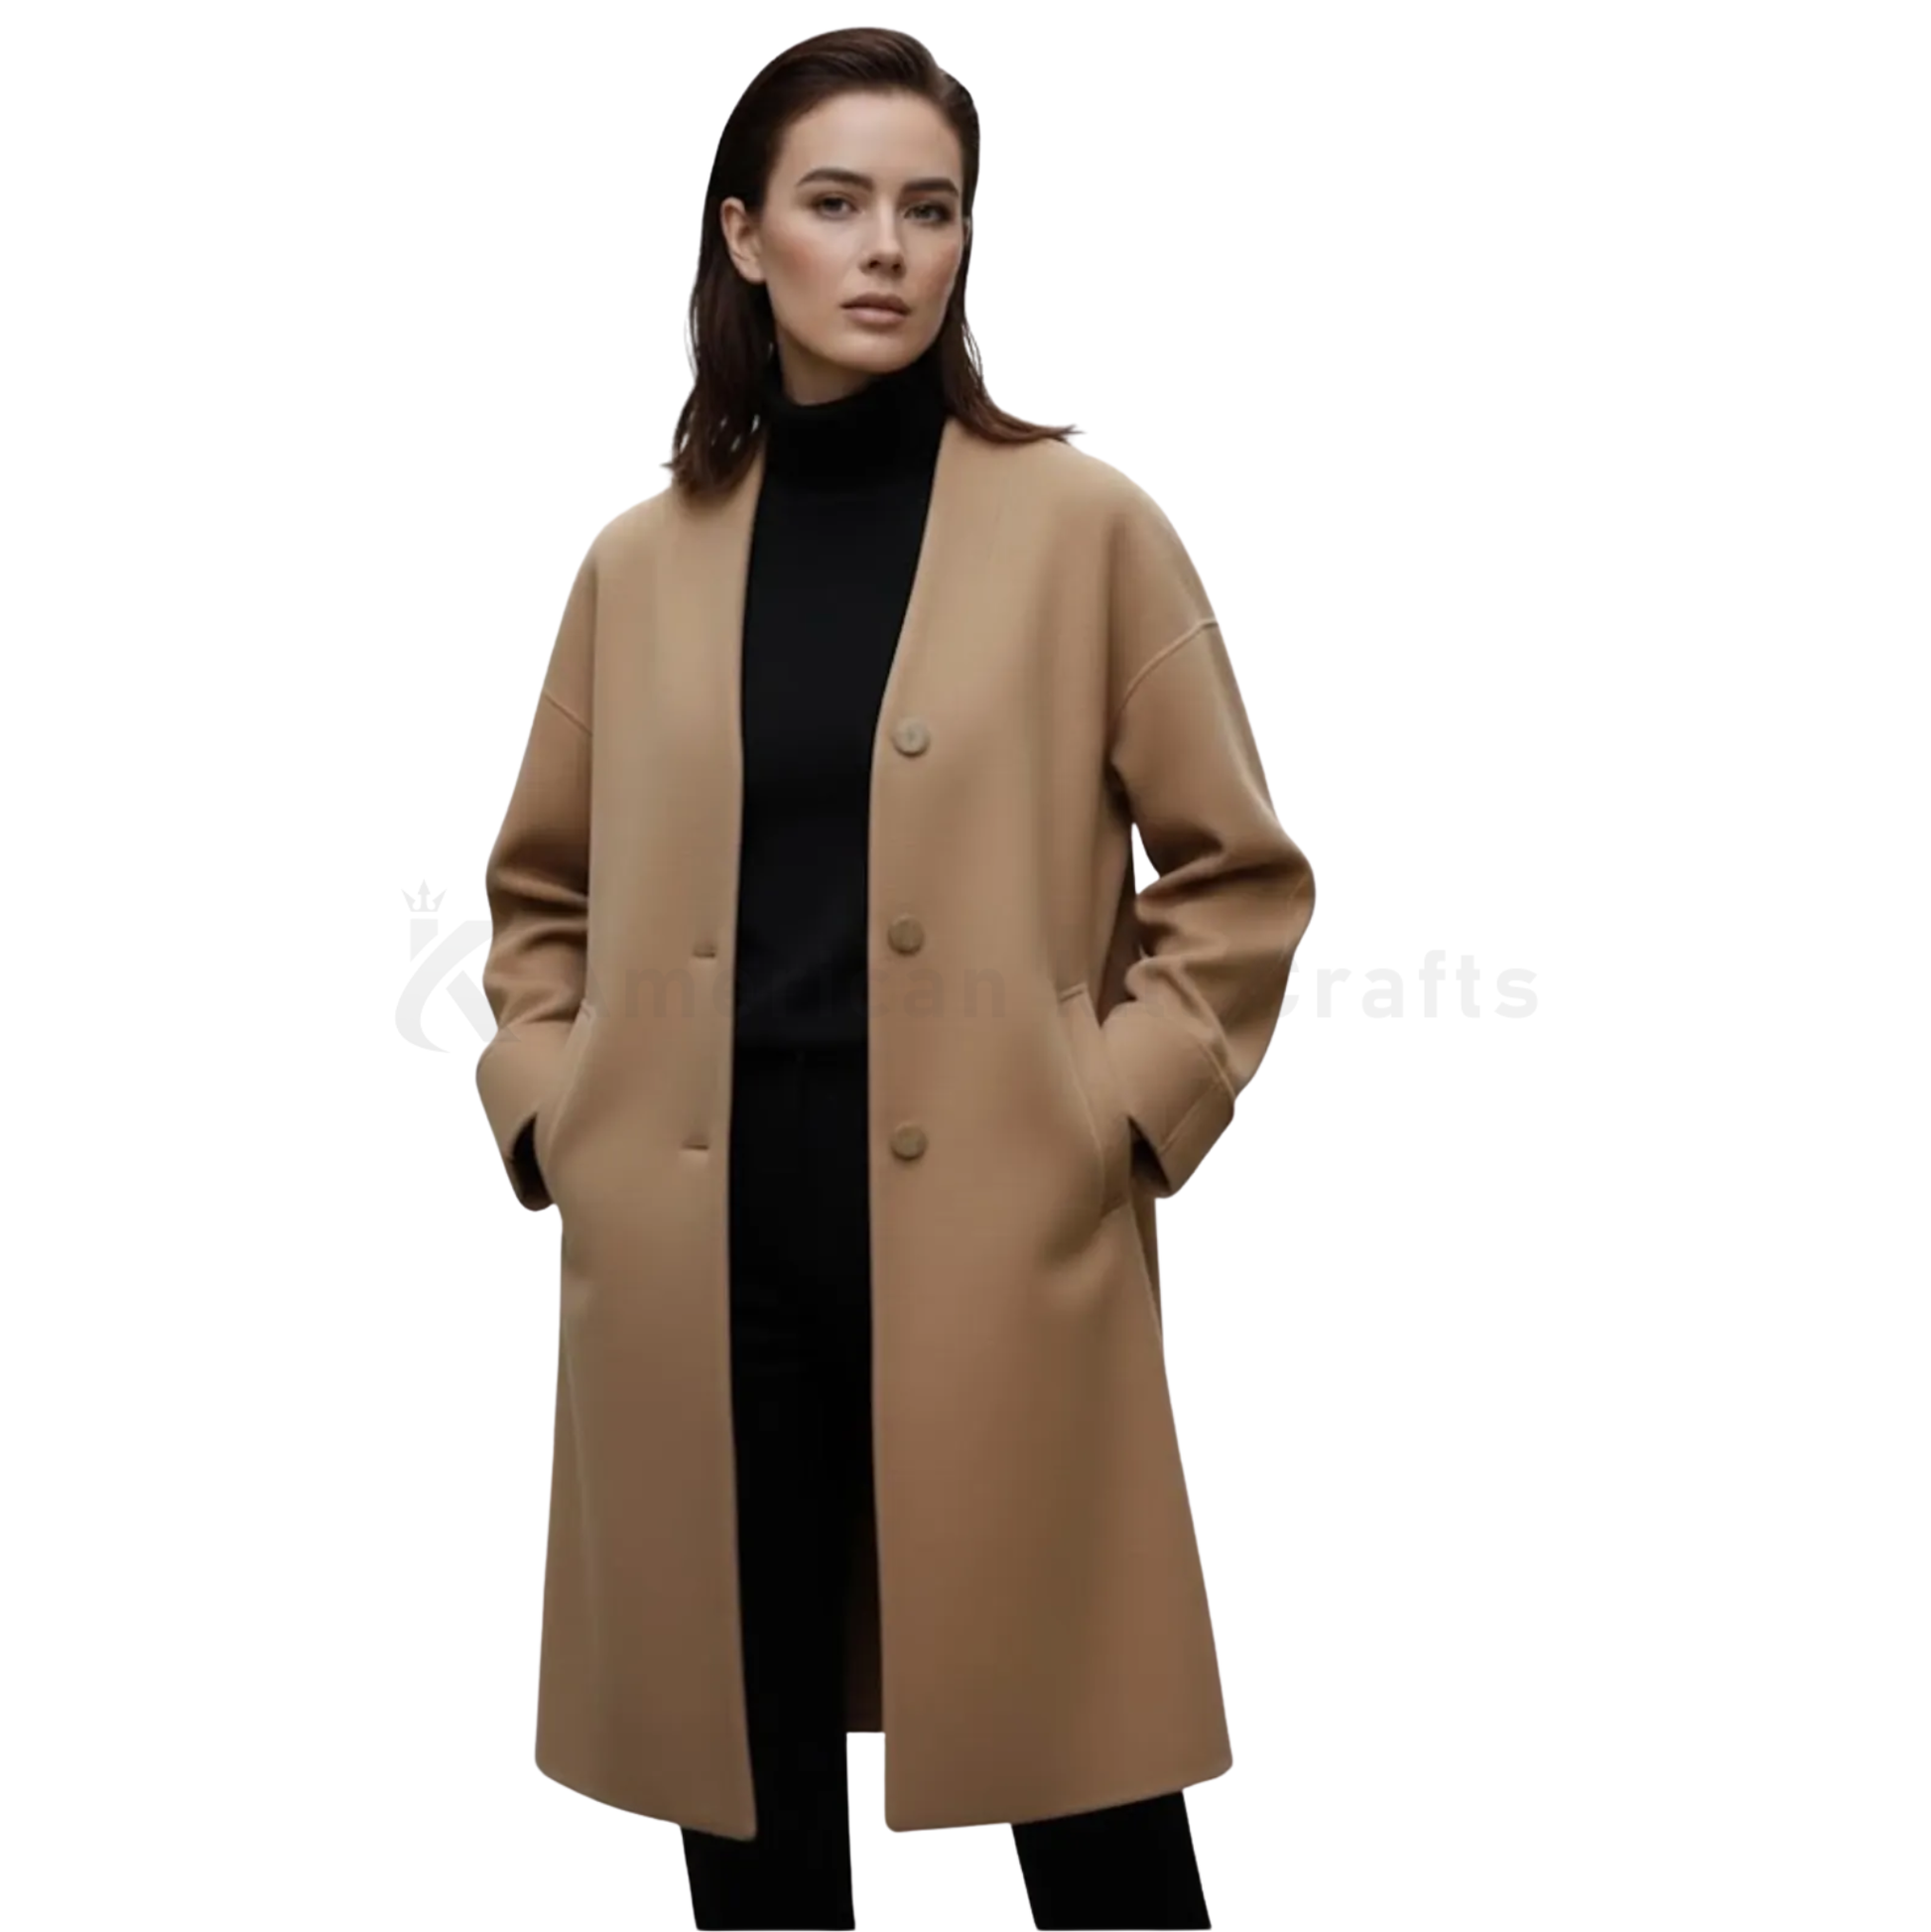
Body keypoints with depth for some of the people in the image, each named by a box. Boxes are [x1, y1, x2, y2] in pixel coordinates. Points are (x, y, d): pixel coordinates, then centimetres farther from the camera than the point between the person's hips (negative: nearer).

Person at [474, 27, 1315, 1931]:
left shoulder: (1085, 525, 1)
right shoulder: (640, 562, 9)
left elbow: (1240, 874, 3)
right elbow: (539, 893, 19)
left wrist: (1111, 1115, -6)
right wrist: (552, 1117, 6)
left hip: (995, 1246, -2)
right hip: (696, 1258, 3)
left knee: (1077, 1778, 6)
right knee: (744, 1780, 12)